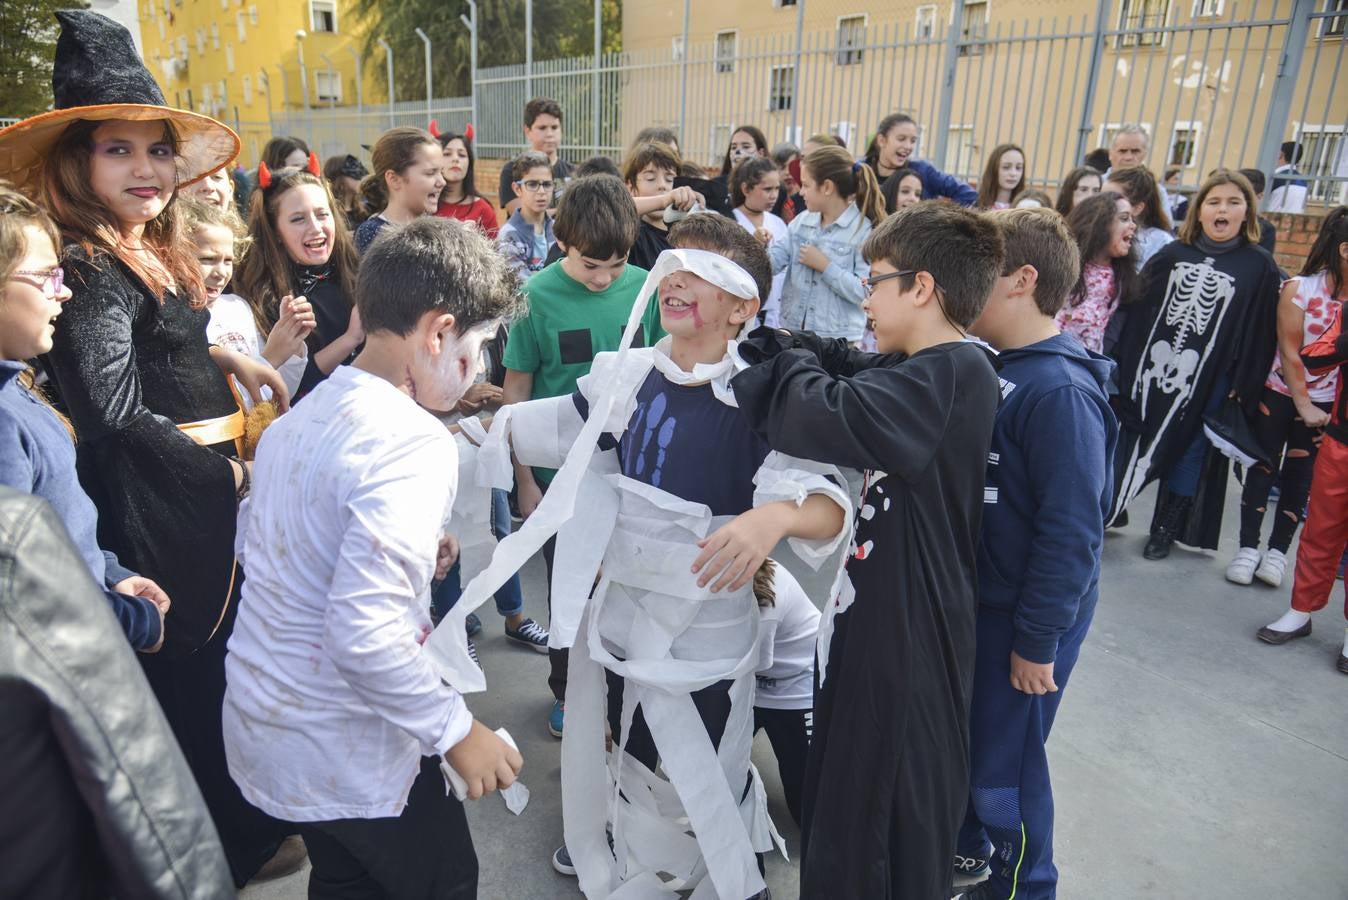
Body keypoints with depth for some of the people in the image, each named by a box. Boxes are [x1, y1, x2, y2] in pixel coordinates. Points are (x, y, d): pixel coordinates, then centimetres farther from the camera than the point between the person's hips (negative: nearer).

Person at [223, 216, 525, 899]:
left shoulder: (299, 415, 1)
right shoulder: (411, 442, -26)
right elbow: (364, 634, -33)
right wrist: (457, 730, -19)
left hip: (259, 722, 8)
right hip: (345, 755, -7)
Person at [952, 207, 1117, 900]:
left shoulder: (1061, 392, -23)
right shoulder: (997, 368, 2)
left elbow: (1073, 532, -23)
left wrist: (1037, 642, -17)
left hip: (1026, 617, -8)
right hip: (977, 597, 8)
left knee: (1003, 765, 9)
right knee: (959, 738, 22)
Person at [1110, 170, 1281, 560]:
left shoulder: (1260, 267, -1)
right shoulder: (1170, 255, 4)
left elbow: (1260, 334, -2)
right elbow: (1138, 312, 3)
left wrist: (1243, 387, -6)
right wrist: (1123, 365, -3)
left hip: (1207, 380, -1)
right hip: (1150, 368, 1)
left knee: (1188, 452, 9)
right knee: (1131, 441, 7)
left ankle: (1165, 529, 24)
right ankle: (1107, 509, 20)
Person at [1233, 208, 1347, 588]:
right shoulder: (1300, 289, -13)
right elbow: (1289, 352, -10)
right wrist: (1303, 406, -9)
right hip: (1279, 393, -2)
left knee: (1299, 478, 8)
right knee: (1262, 468, 4)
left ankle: (1278, 550, 20)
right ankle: (1248, 547, 16)